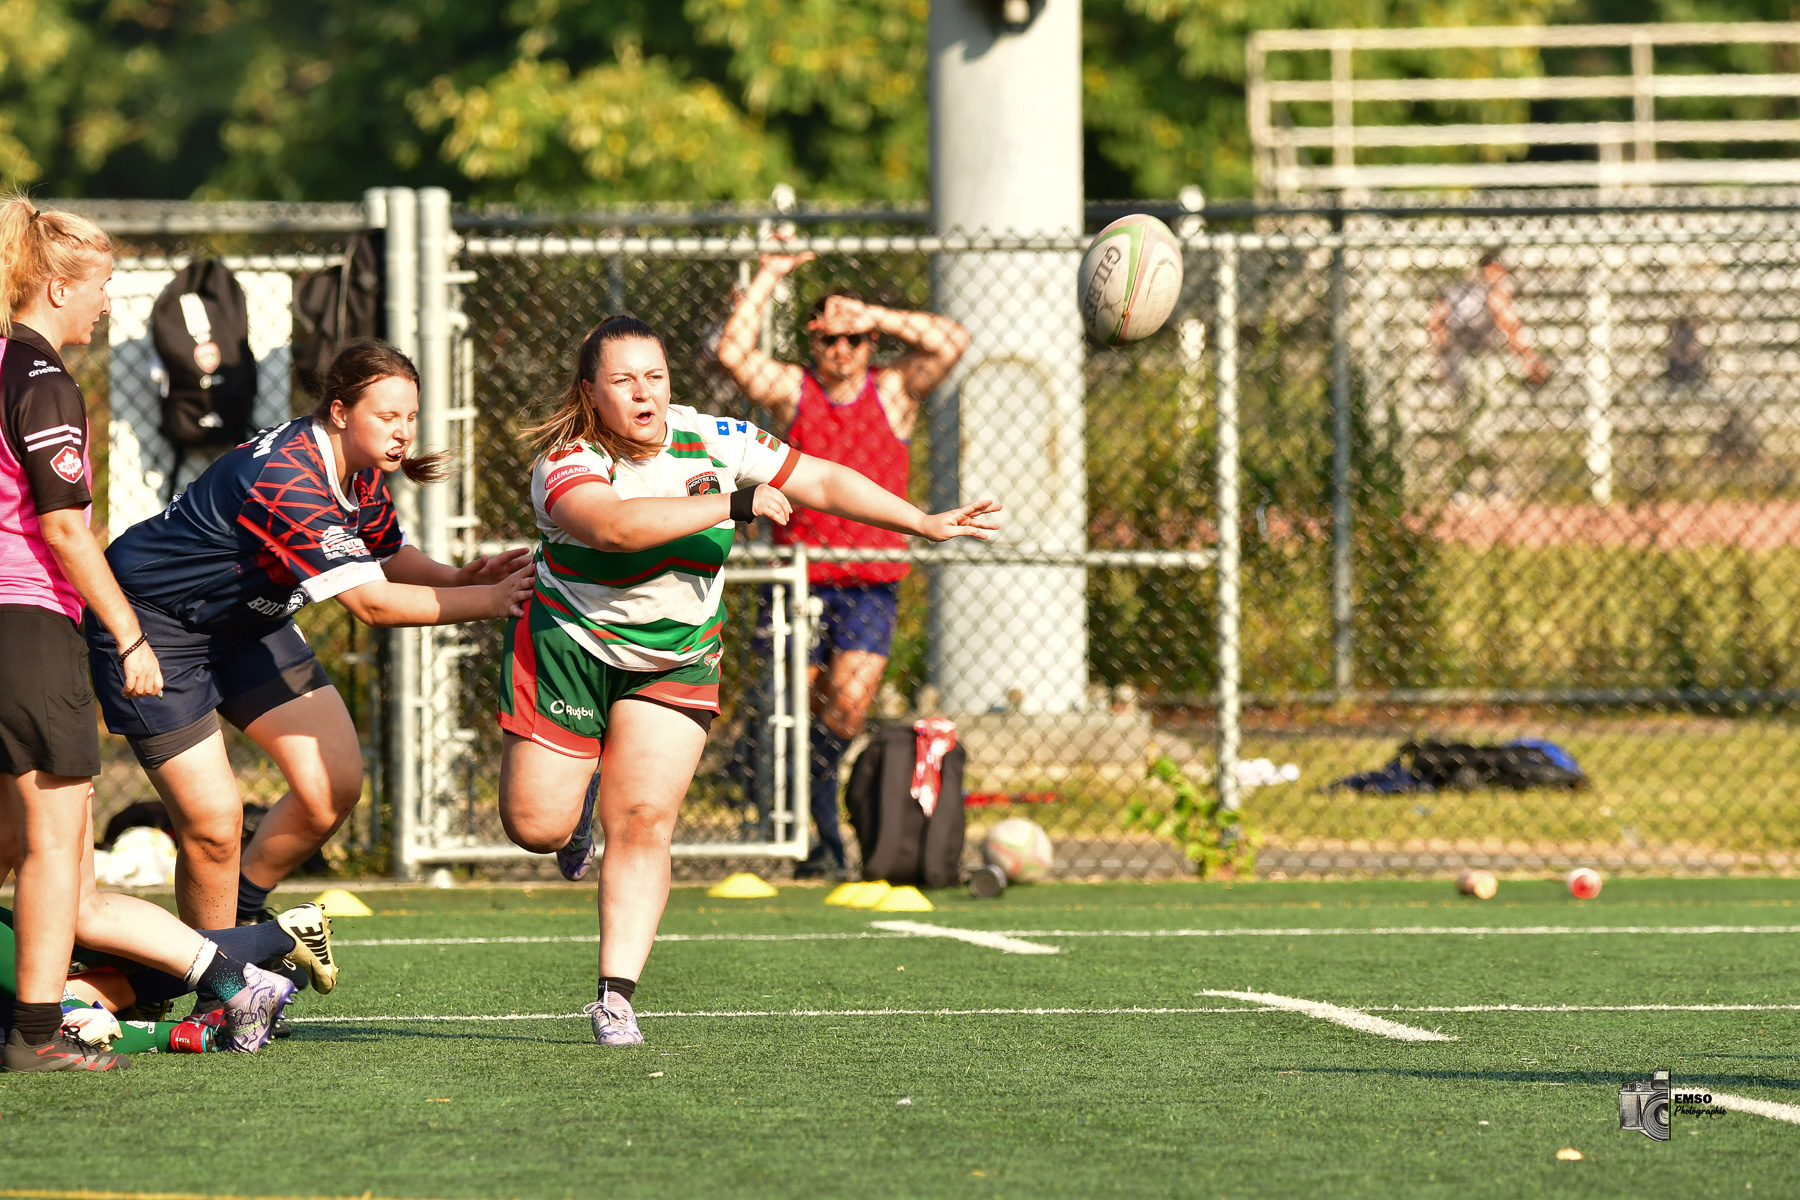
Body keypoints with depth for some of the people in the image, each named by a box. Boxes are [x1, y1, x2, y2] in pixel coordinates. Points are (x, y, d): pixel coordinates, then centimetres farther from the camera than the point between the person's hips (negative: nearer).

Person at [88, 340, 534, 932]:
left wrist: (457, 578, -8)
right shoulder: (287, 481, -34)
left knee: (335, 785, -1)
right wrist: (489, 601, -32)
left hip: (245, 616, 9)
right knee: (213, 822, -12)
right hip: (150, 619, -9)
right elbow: (370, 602, -36)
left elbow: (388, 554, 13)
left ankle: (242, 909, 22)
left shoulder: (358, 471, -5)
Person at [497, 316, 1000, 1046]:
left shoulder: (713, 443, -6)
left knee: (643, 822, -10)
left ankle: (615, 997, -7)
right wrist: (735, 504, -37)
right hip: (568, 649, -2)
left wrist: (923, 523, -5)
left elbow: (821, 482, 0)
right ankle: (579, 796, 34)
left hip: (677, 660, 3)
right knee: (535, 825, -3)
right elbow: (614, 525, -41)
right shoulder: (566, 465, -21)